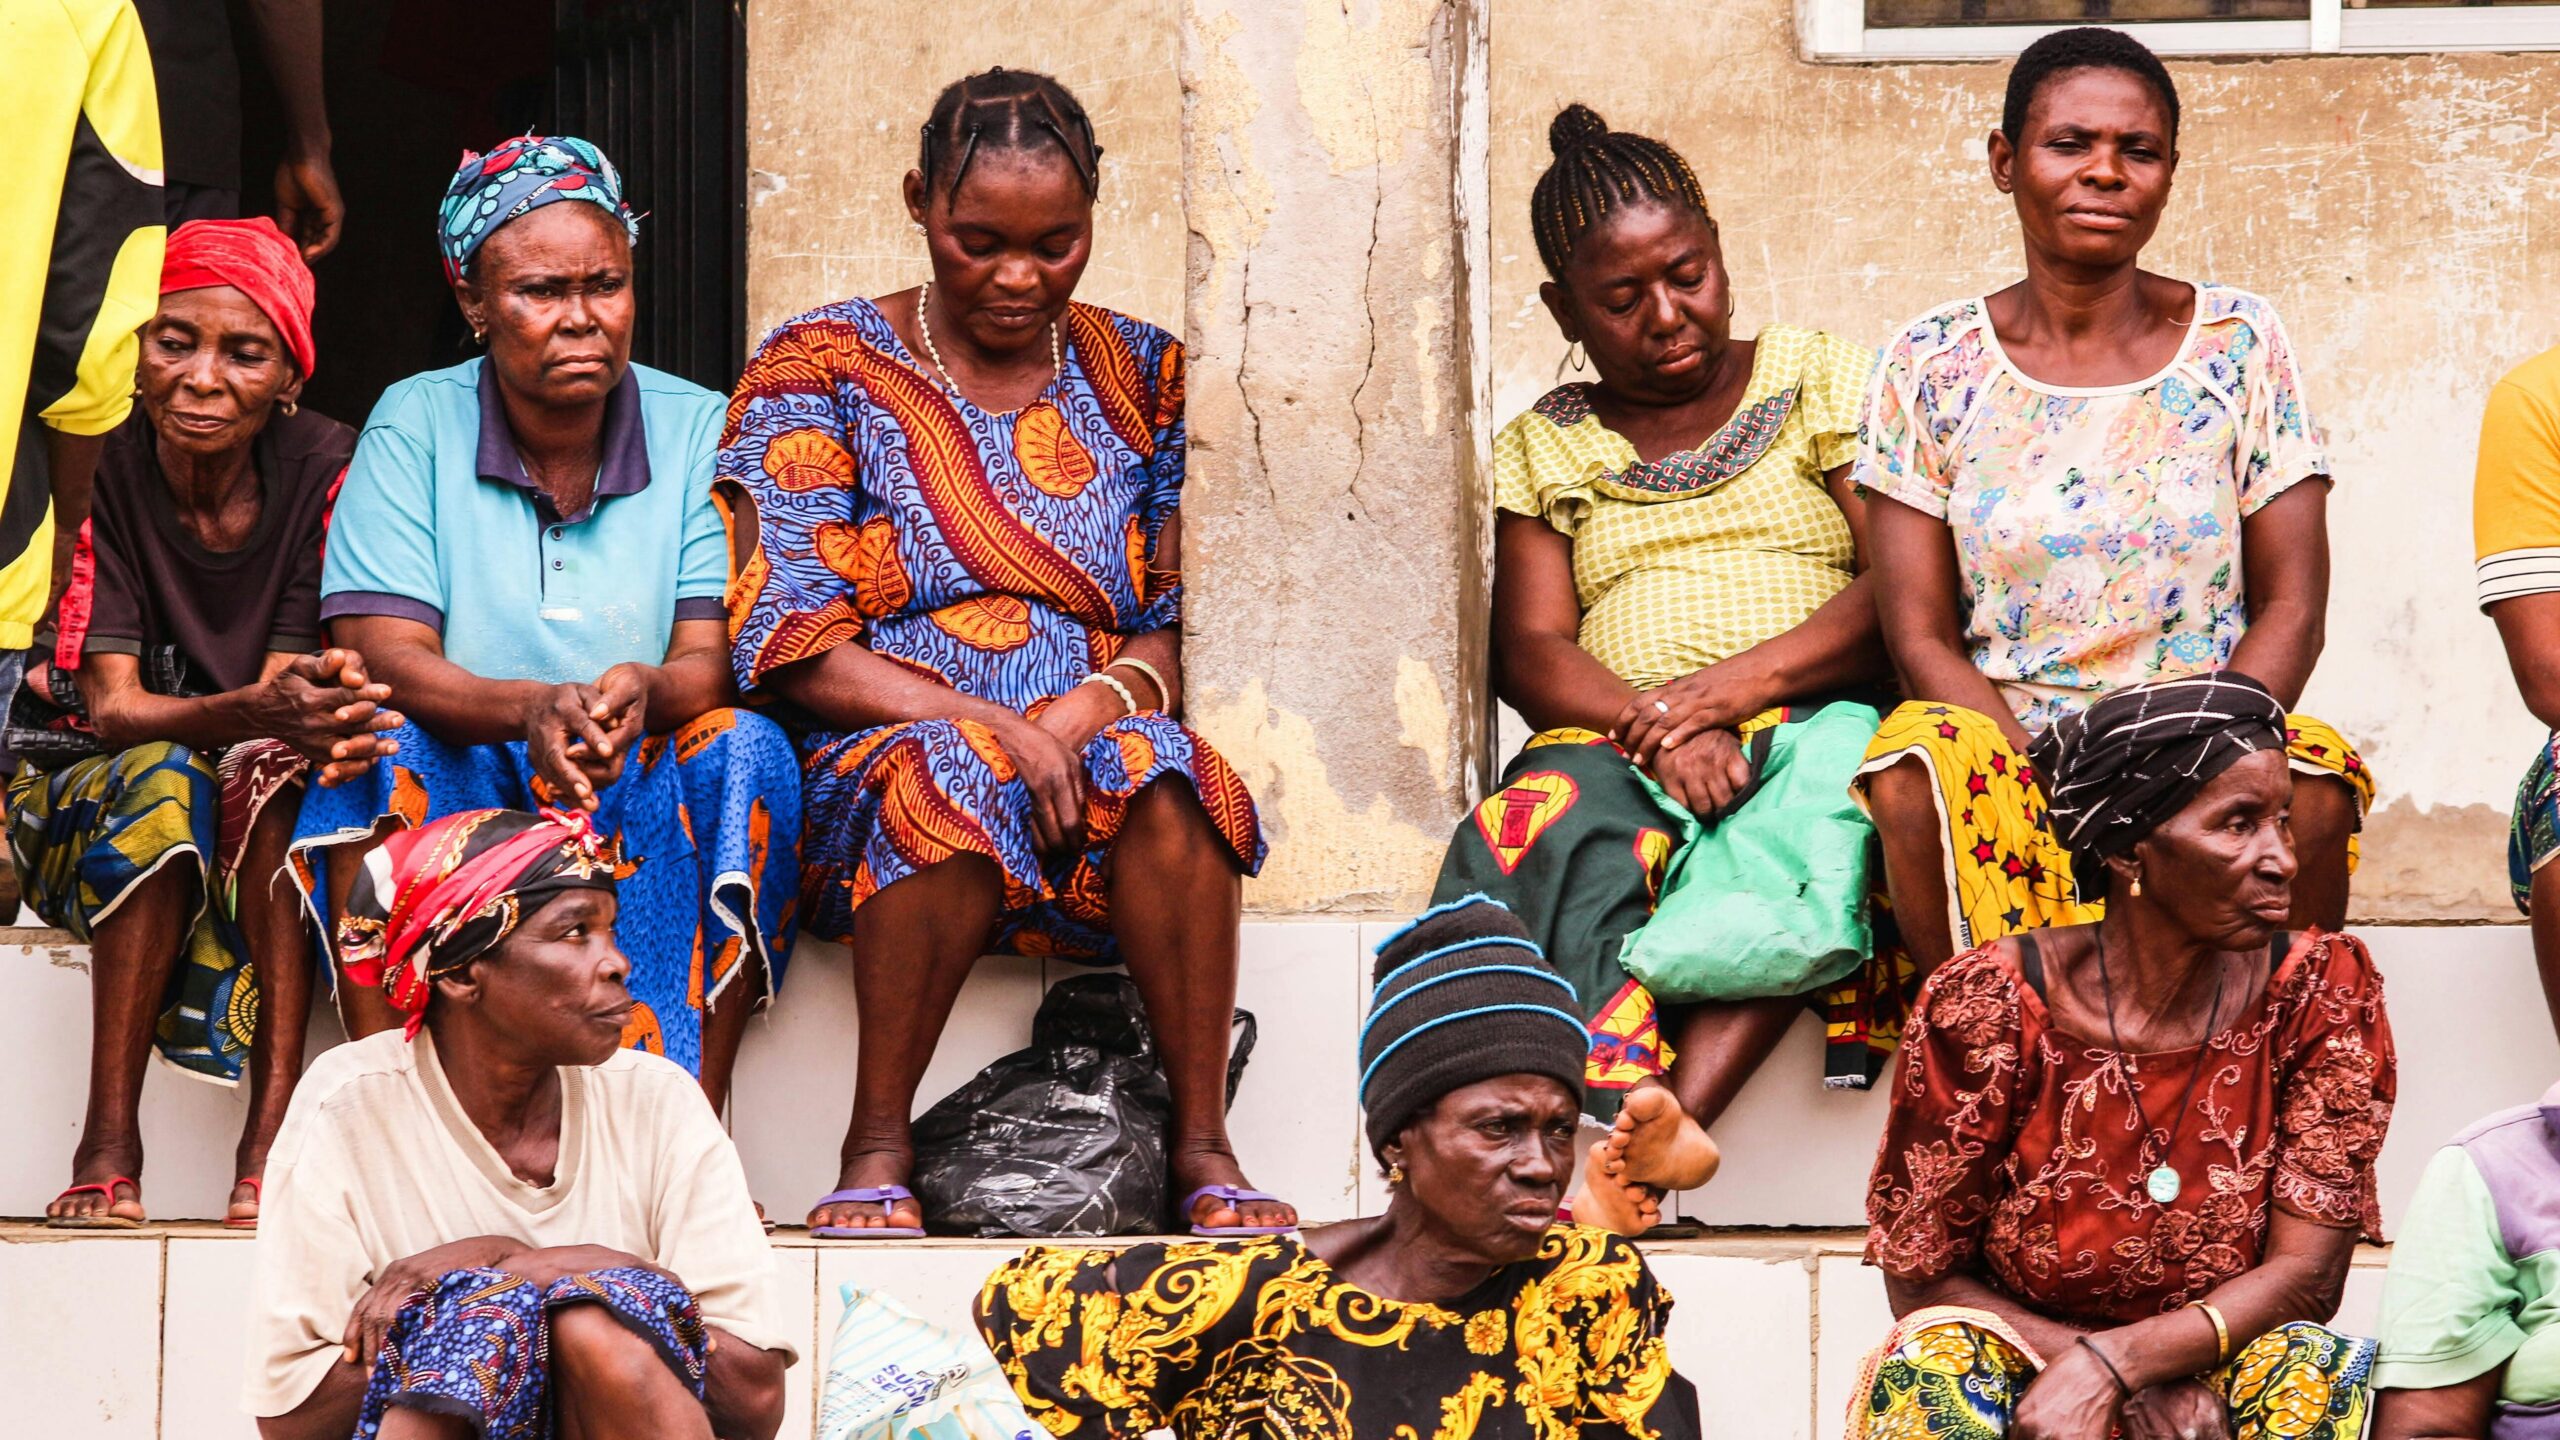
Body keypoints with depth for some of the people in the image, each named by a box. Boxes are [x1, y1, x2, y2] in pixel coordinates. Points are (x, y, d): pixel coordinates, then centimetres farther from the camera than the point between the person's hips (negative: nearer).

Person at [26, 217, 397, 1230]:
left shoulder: (321, 467, -13)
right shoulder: (102, 473, -16)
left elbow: (280, 683, -16)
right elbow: (112, 706, -23)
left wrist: (312, 705, -42)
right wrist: (252, 711, -44)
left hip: (269, 804, 1)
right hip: (87, 790, -1)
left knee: (268, 765, -33)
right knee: (163, 782, -35)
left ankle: (274, 1127, -37)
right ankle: (109, 1145, -34)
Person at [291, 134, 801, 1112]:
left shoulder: (699, 431, 3)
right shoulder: (414, 426, 0)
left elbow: (715, 661, -7)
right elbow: (385, 658, -10)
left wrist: (645, 693, -33)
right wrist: (530, 710, -32)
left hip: (648, 809, 1)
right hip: (459, 793, -1)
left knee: (744, 748, -28)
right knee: (381, 742, -30)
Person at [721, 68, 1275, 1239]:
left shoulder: (1143, 379, 15)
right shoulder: (822, 367, 6)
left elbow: (1185, 627, 11)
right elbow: (790, 646, -3)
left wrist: (1095, 705, -12)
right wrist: (993, 729, -17)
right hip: (869, 778, -2)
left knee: (1167, 769, -33)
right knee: (954, 776, -38)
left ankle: (1202, 1145, -28)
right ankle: (877, 1148, -28)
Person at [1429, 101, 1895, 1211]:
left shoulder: (1821, 381, 14)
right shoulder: (1544, 447, 19)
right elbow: (1530, 651, 6)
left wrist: (1730, 687, -13)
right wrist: (1655, 731, -16)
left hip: (1810, 719, -1)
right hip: (1616, 741, 1)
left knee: (1805, 840, -38)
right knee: (1551, 832, -35)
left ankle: (1656, 1121, -52)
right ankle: (1642, 1118, -55)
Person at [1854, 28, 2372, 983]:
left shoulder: (2239, 346, 5)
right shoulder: (1931, 367, 4)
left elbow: (2291, 607, 2)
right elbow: (1919, 633, 0)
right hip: (2007, 753, 0)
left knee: (2313, 776, -32)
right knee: (1915, 768, -33)